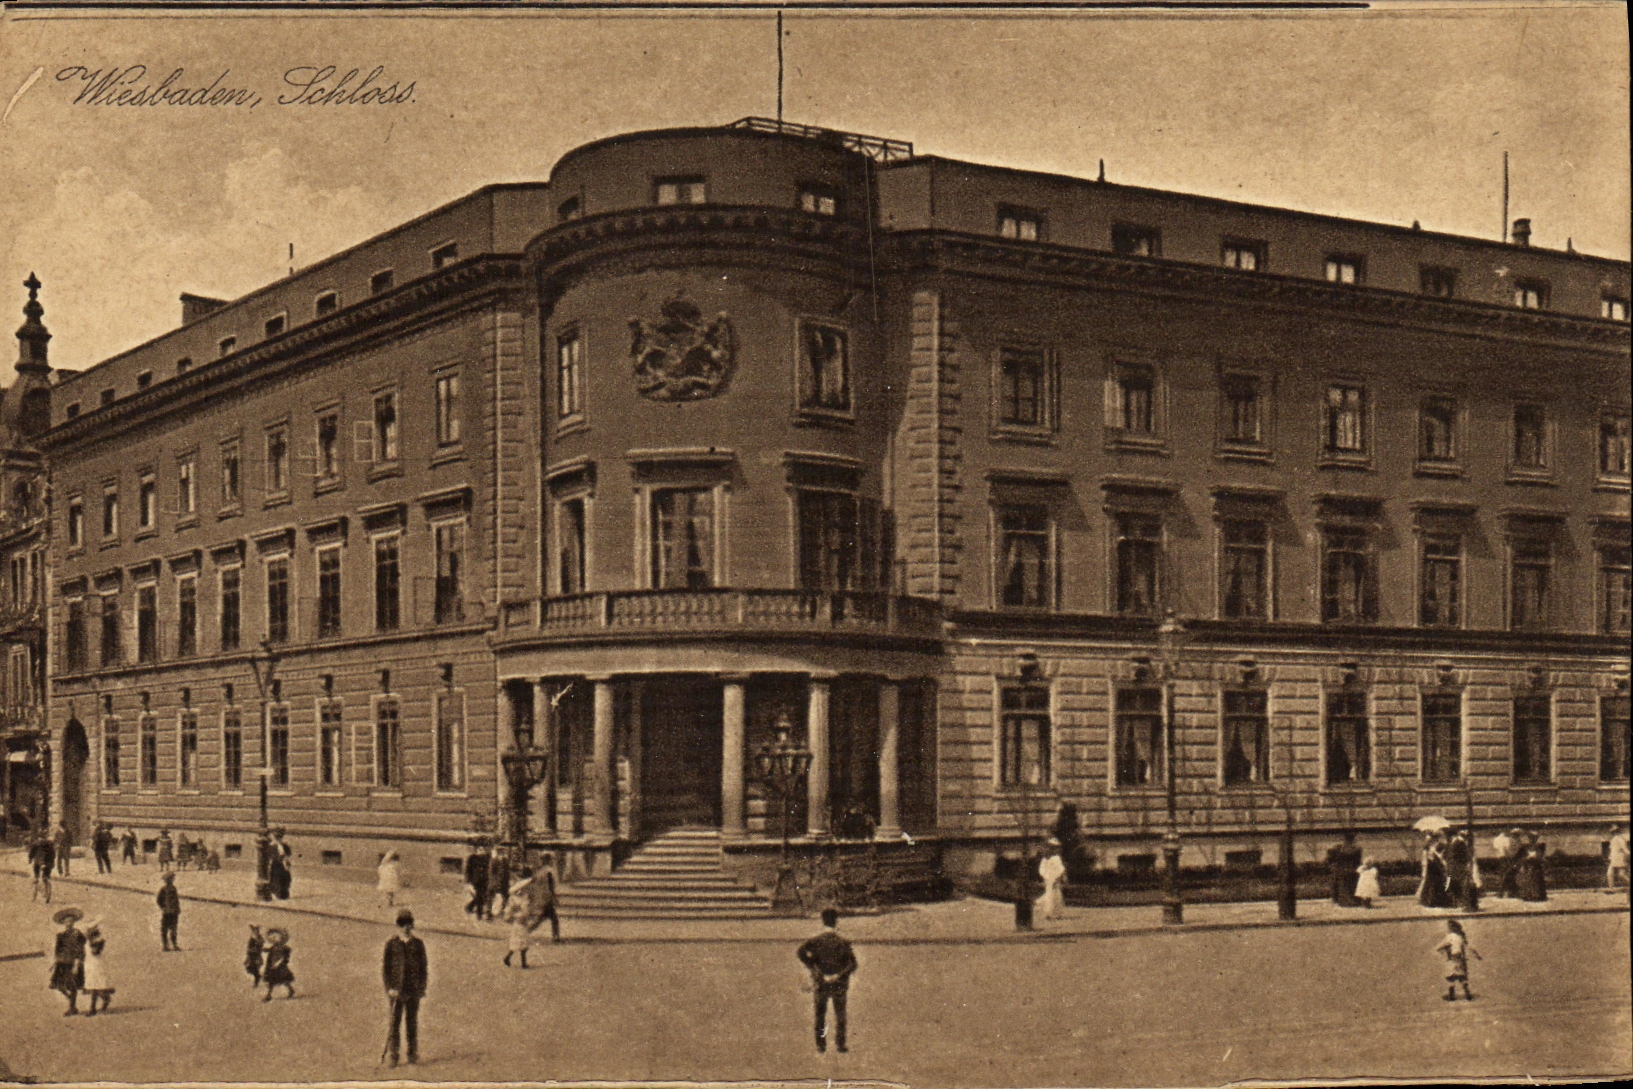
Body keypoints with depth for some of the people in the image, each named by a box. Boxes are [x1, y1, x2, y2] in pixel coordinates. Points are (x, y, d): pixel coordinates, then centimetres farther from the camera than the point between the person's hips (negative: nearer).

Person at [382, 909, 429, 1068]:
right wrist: (390, 988, -5)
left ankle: (413, 1056, 11)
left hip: (413, 990, 1)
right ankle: (393, 1057, 1)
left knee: (412, 1023, 4)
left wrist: (422, 988, 1)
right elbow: (385, 967, 4)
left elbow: (424, 967, 10)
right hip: (397, 990, -1)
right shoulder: (391, 944, 3)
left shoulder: (418, 944, 7)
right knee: (394, 1022, -4)